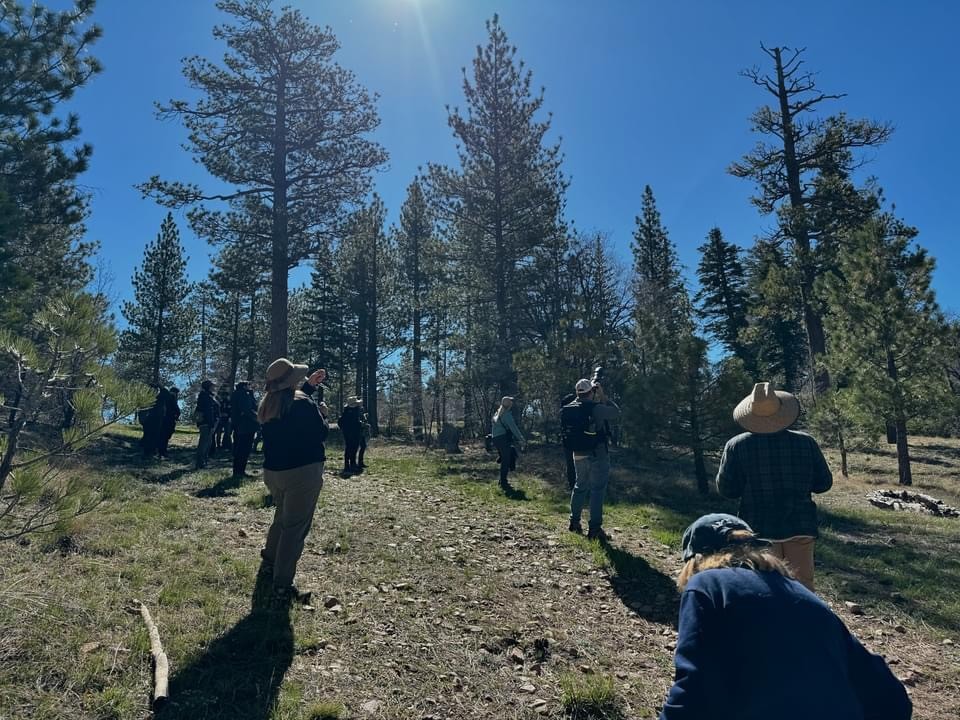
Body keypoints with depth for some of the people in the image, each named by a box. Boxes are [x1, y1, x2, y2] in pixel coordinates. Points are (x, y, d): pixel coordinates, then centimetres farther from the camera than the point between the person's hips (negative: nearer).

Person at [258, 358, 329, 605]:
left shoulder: (268, 405, 5)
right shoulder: (303, 404, -17)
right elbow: (321, 432, -11)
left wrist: (309, 385, 23)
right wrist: (321, 413, 6)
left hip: (273, 471, 8)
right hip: (302, 471, -8)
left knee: (282, 516, 28)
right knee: (295, 527, -3)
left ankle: (269, 559, 47)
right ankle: (282, 587, -2)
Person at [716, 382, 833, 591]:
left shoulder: (736, 446, -11)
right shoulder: (806, 442, -6)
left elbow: (726, 489, -7)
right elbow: (823, 483, 1)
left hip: (759, 529, -1)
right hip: (800, 527, 2)